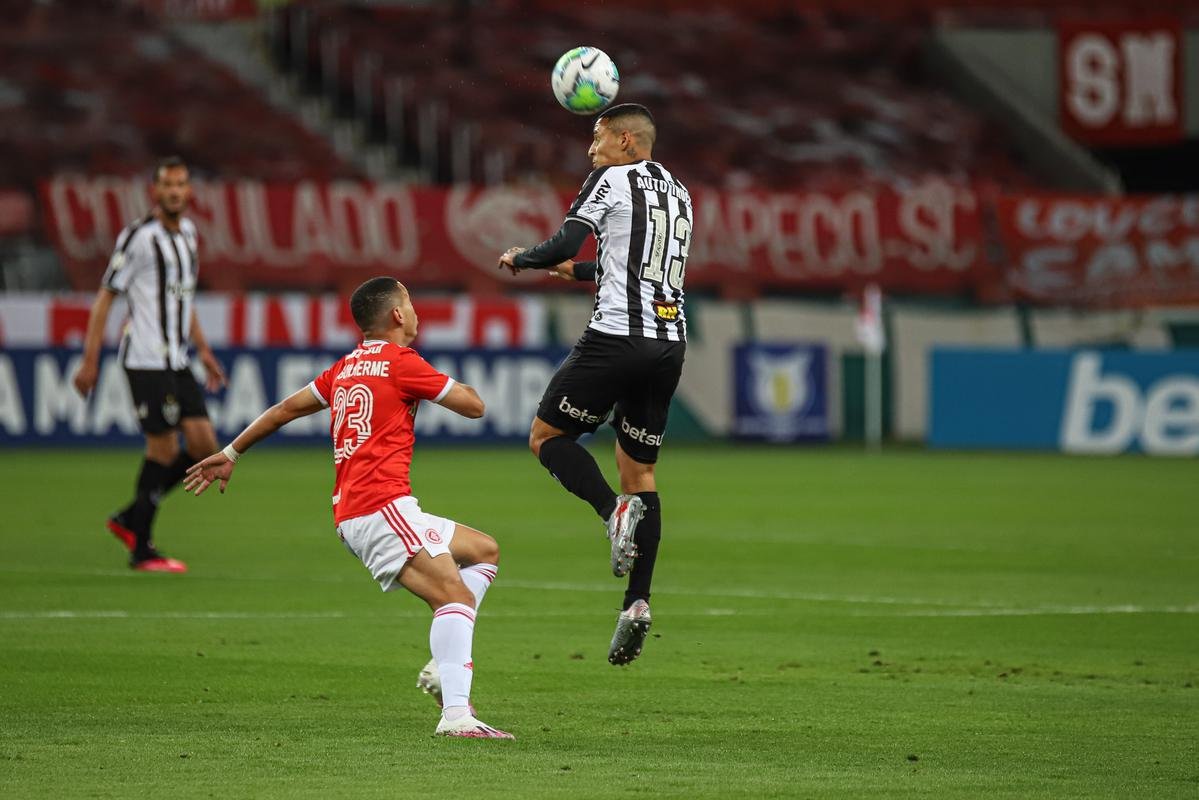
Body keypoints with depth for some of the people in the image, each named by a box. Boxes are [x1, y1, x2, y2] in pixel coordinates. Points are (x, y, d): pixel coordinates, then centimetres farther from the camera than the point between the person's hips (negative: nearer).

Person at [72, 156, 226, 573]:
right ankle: (142, 550, 4)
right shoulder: (139, 236, -11)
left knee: (204, 445, 2)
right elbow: (105, 296, -10)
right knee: (164, 449, -7)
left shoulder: (186, 231, 14)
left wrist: (203, 349, 22)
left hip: (177, 362, 8)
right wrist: (89, 361, -13)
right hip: (146, 361, -8)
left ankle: (130, 519, 15)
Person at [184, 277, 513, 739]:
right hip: (381, 506, -9)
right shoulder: (399, 361, -3)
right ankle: (456, 714, -41)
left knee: (485, 551, 18)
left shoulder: (346, 368, 22)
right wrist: (441, 384, 22)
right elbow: (474, 406, 0)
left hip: (350, 517, 9)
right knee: (454, 595, -23)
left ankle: (443, 669, 1)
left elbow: (288, 408, 30)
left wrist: (231, 454, 40)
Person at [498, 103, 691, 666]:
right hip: (670, 344, 7)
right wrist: (578, 271, 39)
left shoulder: (611, 179, -3)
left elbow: (564, 244, -11)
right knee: (640, 472, 10)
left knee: (547, 437, 8)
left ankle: (614, 511, -18)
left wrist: (520, 259, 8)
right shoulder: (678, 194, 20)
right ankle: (638, 603, -2)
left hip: (617, 338, -7)